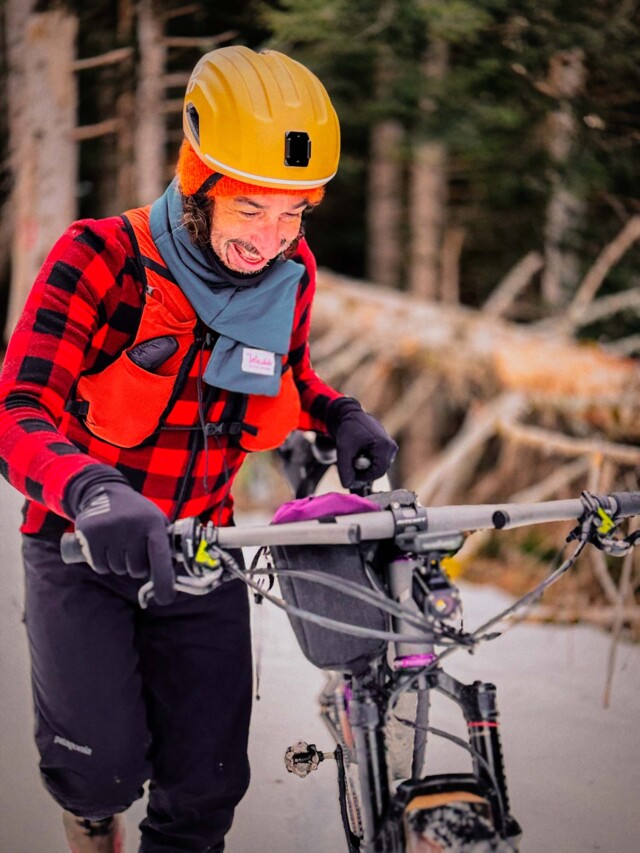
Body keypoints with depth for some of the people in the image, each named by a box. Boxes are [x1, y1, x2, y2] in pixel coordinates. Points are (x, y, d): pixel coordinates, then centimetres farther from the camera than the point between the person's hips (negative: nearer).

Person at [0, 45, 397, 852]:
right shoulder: (102, 257, -22)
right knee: (105, 769, -17)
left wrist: (340, 416, -8)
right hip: (84, 548, -4)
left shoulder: (289, 276, -7)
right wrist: (93, 492, -51)